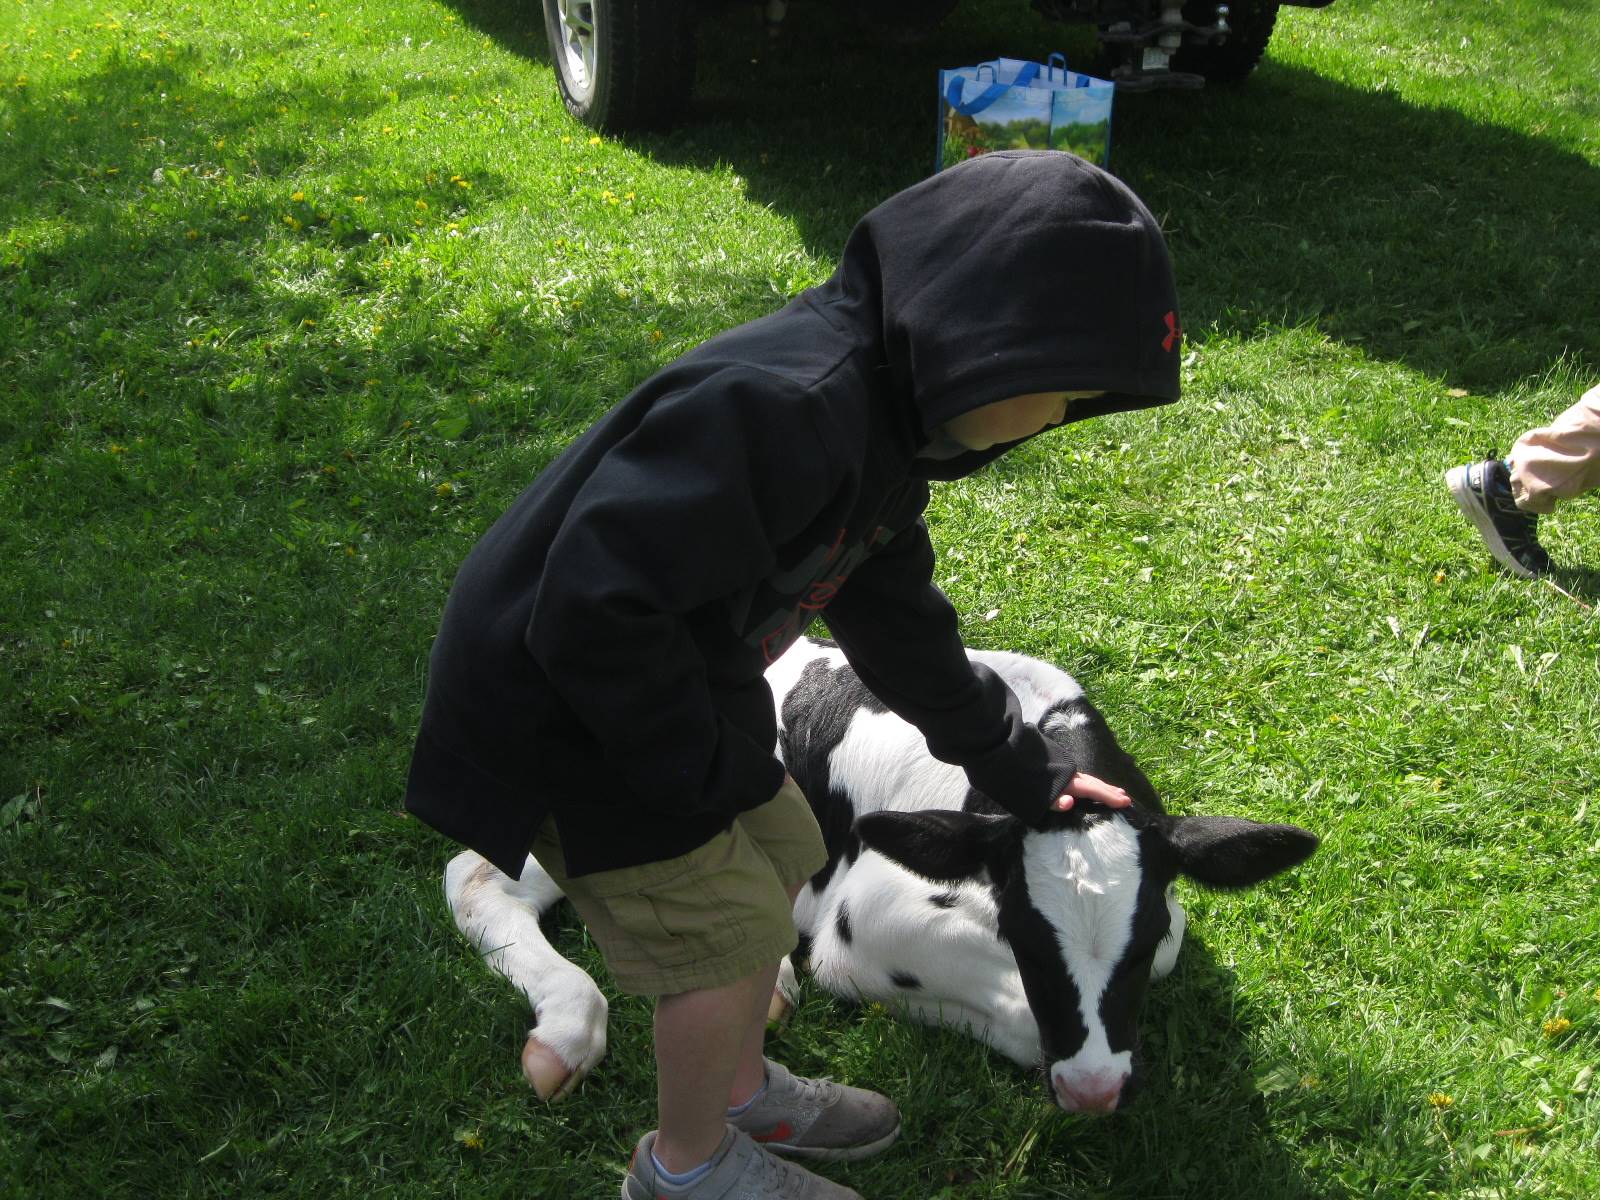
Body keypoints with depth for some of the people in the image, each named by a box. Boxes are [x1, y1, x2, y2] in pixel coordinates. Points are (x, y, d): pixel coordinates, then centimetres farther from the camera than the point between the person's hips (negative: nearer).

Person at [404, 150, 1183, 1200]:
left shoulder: (879, 431, 2)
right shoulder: (781, 406, -33)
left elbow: (899, 623, 17)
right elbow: (595, 607, -36)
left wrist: (1018, 768, 22)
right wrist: (705, 766, -20)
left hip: (659, 681, 10)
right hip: (561, 711, -10)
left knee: (779, 854, 20)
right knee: (732, 932, 1)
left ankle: (740, 1091, 43)